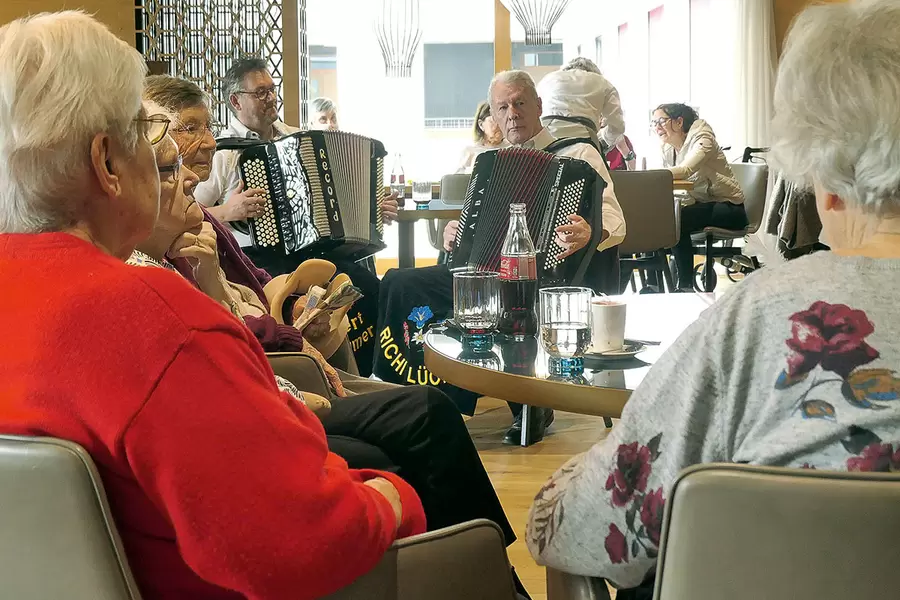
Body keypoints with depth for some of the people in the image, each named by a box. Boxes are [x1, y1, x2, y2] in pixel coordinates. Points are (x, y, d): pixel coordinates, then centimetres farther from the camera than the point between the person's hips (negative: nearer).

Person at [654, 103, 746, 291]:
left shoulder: (702, 138, -15)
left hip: (728, 208, -7)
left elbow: (685, 170, -34)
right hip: (699, 205, 7)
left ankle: (685, 286, -20)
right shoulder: (667, 148, 10)